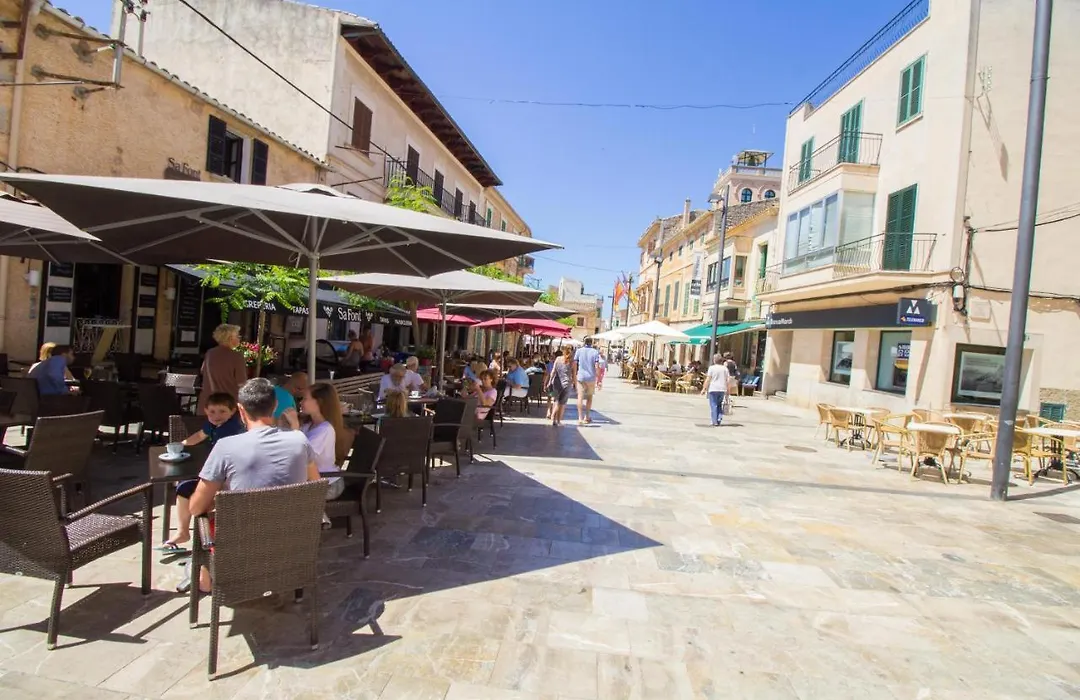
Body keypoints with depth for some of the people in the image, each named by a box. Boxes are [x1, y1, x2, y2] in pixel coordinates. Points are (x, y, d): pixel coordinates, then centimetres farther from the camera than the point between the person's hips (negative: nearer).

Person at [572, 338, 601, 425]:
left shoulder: (579, 351, 1)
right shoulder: (595, 352, -2)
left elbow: (575, 364, -2)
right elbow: (597, 366, -7)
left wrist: (574, 376, 7)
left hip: (581, 377, -1)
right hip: (591, 378, 1)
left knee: (580, 397, -1)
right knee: (589, 397, 17)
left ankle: (580, 418, -10)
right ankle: (586, 417, 28)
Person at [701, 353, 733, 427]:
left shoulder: (712, 368, -4)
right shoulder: (725, 368, 7)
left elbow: (708, 379, -8)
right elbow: (728, 379, 4)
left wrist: (704, 388, -4)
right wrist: (727, 389, 11)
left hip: (713, 389, -4)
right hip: (722, 389, 4)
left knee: (713, 405, 1)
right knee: (719, 405, 19)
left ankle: (715, 421, -3)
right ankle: (720, 417, 1)